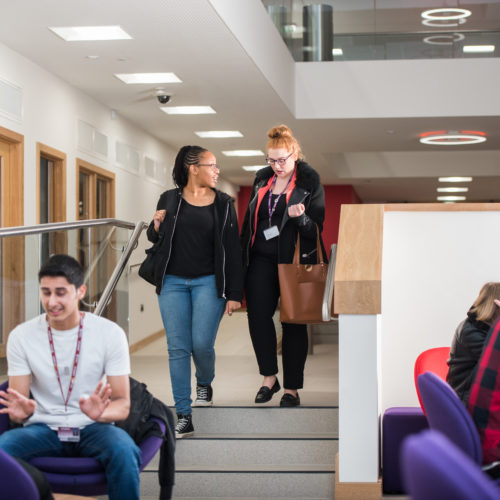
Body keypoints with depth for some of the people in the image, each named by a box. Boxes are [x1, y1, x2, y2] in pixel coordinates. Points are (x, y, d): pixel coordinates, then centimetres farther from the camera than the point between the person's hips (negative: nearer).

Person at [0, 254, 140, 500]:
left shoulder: (110, 333, -3)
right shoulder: (21, 336, 0)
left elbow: (123, 404, -4)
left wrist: (101, 413, -28)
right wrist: (21, 412, -24)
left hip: (92, 428, -1)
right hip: (42, 428, 1)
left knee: (123, 451, -35)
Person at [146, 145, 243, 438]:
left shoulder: (223, 204, 4)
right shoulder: (169, 200, 6)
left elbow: (233, 249, 1)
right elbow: (155, 239, 18)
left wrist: (234, 293, -4)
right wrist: (156, 227, -7)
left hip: (208, 282, -1)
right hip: (173, 282, 1)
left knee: (202, 344, -11)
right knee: (178, 348, -2)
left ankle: (205, 384, 24)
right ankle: (184, 417, 5)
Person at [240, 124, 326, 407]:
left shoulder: (310, 182, -4)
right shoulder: (262, 179, 11)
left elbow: (317, 228, -6)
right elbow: (250, 219, 19)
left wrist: (300, 217, -26)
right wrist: (243, 255, 16)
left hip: (294, 261, -4)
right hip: (262, 259, 4)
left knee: (293, 322, 1)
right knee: (258, 315, -9)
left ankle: (292, 388, 8)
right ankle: (269, 377, 5)